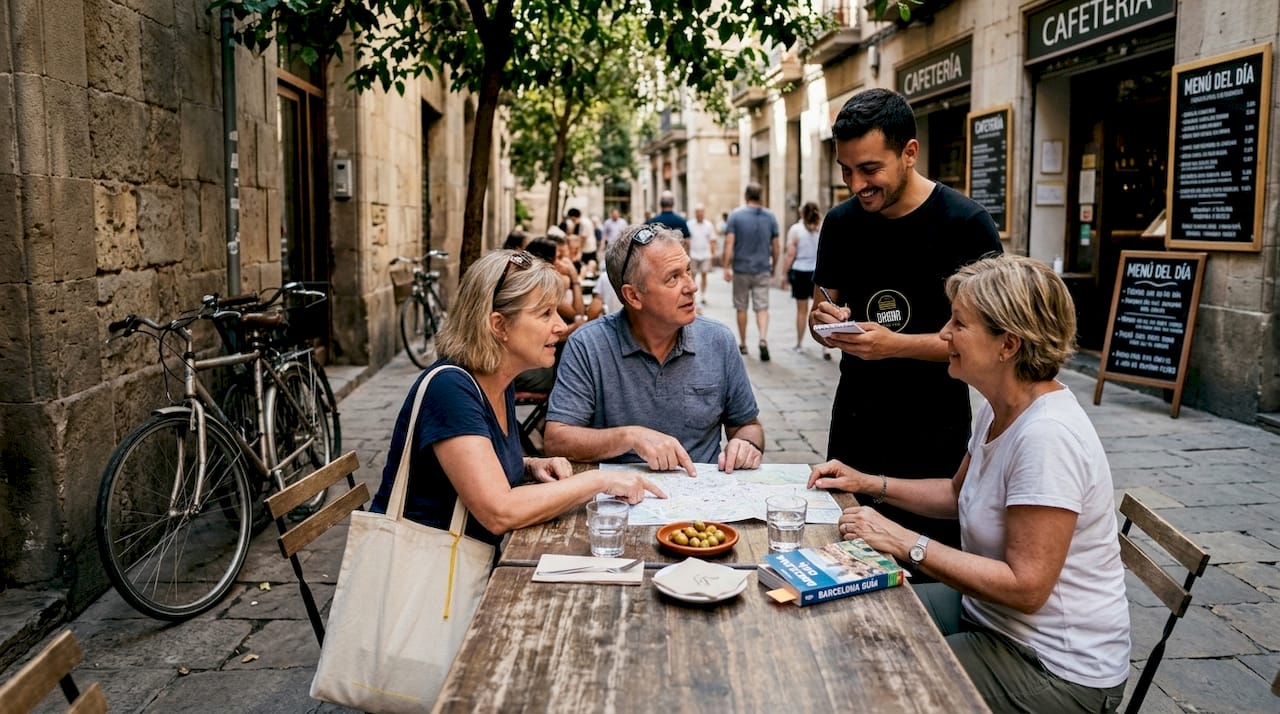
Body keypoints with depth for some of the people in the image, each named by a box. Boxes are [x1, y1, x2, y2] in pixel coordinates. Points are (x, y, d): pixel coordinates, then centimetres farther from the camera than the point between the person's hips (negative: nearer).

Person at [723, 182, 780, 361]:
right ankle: (763, 339, -21)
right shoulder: (770, 217, 2)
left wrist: (726, 267, -9)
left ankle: (743, 344, 20)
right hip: (762, 270, 1)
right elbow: (775, 246, 5)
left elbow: (729, 243, -11)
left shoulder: (736, 215, -5)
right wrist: (773, 266, 17)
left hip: (741, 269, -1)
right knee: (762, 307, 1)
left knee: (741, 308, 11)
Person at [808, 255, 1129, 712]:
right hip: (988, 613, 9)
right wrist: (869, 484, 6)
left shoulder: (1048, 435, -29)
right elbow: (958, 493, 18)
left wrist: (907, 544, -26)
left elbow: (1024, 587, -29)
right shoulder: (998, 411, 0)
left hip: (1056, 669, -9)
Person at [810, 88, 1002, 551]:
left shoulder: (965, 225, -13)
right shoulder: (840, 223, 3)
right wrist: (825, 323, -11)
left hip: (935, 433, -4)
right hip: (853, 424, 4)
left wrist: (895, 345, -26)